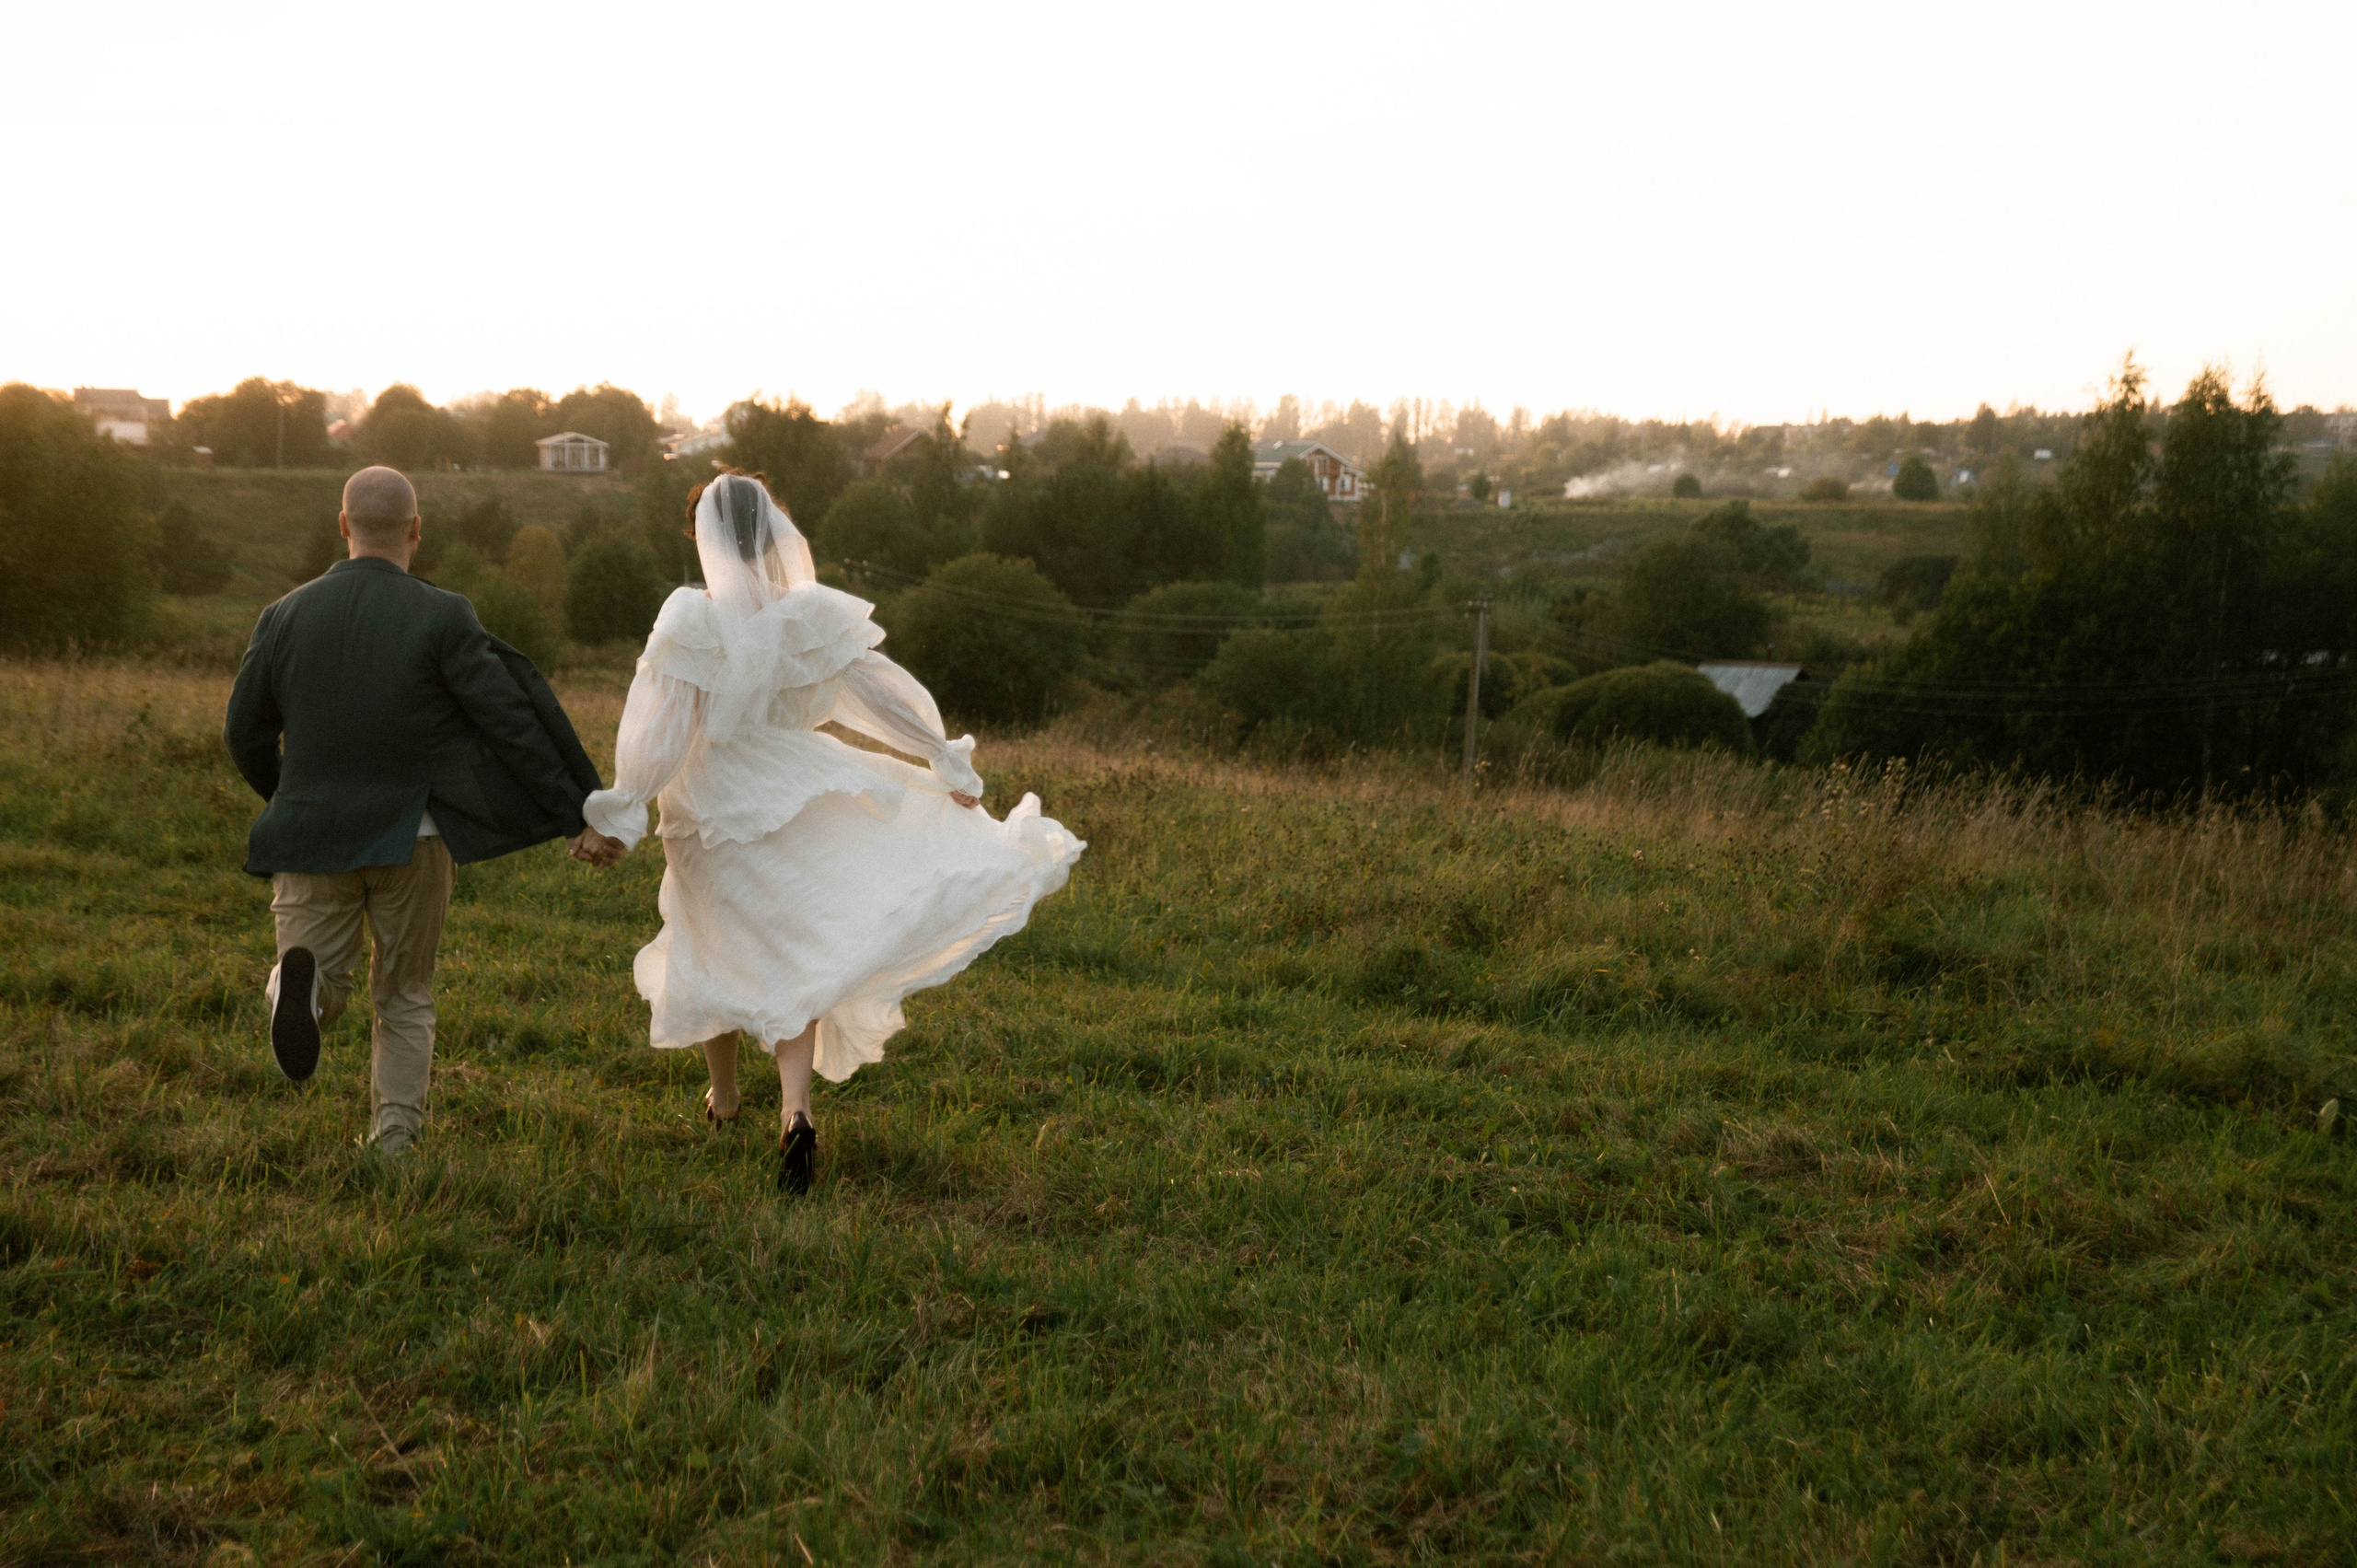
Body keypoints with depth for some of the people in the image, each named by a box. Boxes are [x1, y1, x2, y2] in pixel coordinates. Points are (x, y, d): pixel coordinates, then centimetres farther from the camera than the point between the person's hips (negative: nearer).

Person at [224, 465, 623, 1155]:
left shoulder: (285, 615, 2)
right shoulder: (441, 619, -8)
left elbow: (244, 735, 10)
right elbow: (513, 722, -11)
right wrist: (577, 817, -7)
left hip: (312, 837, 1)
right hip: (410, 839, -1)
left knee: (321, 994, 10)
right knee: (405, 998, 15)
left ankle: (302, 980, -25)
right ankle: (392, 1140, 8)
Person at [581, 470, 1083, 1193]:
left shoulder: (692, 624, -17)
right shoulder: (814, 617, -7)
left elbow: (657, 735, -17)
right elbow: (883, 692, 1)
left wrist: (622, 808, -7)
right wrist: (947, 761, 11)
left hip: (713, 813, -2)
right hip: (796, 801, 2)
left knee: (719, 953, 17)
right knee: (792, 959, 9)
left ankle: (723, 1095, 37)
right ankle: (795, 1109, -11)